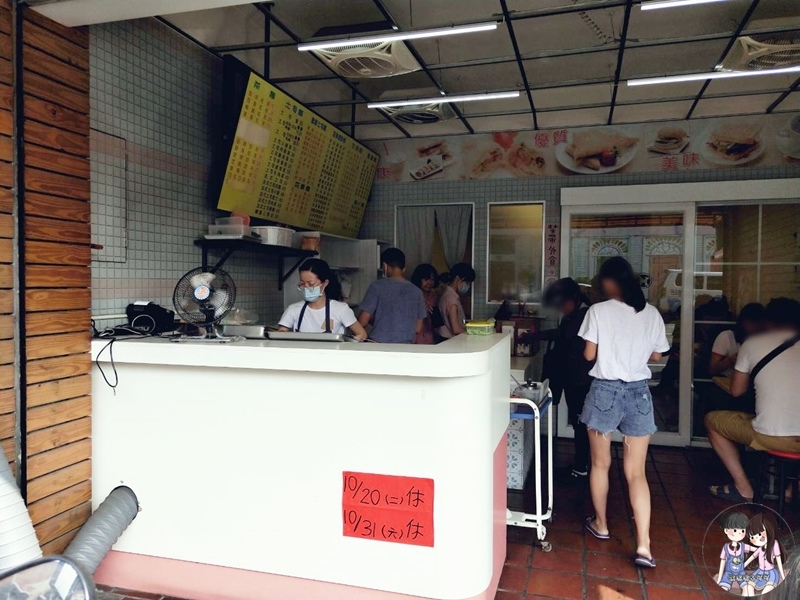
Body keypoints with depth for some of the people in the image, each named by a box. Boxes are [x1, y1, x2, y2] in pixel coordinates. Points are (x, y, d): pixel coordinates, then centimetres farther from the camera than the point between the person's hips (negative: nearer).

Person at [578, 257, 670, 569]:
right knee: (636, 472, 6)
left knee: (600, 464, 16)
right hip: (638, 392, 3)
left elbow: (589, 355, -6)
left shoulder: (598, 311, -9)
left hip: (605, 390, -2)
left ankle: (601, 524, 31)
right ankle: (644, 546, 1)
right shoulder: (651, 313, 1)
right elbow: (656, 356, 9)